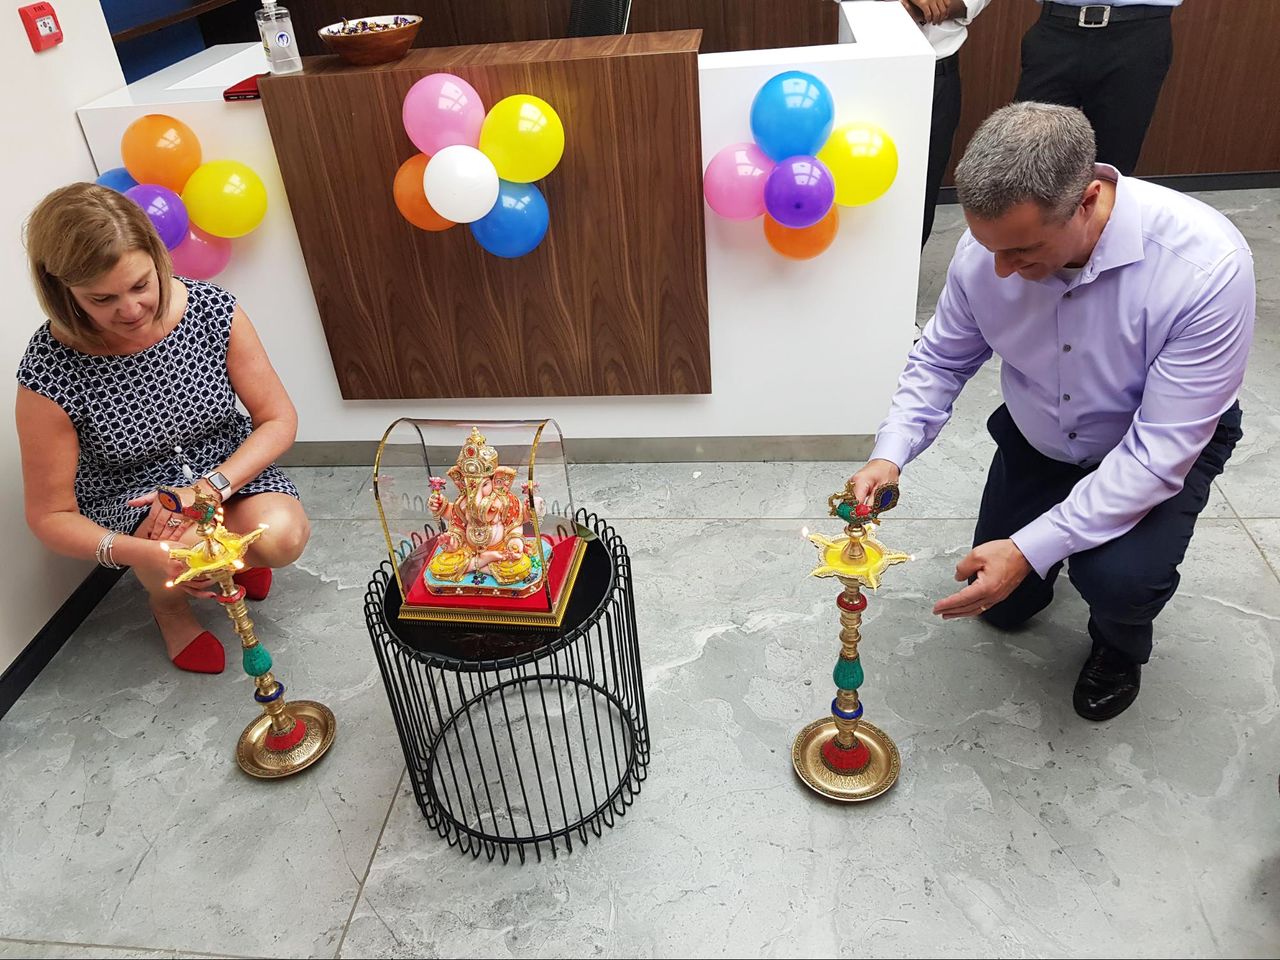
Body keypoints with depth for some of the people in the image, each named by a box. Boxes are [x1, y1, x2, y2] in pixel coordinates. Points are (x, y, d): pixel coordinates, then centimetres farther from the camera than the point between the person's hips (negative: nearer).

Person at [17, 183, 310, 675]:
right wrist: (137, 552, -34)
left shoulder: (213, 311, -18)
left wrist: (211, 486, -26)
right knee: (182, 549, -33)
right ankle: (168, 606, 8)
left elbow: (279, 419, -10)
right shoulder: (50, 374, -22)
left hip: (228, 468, 2)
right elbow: (50, 514, -14)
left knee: (282, 537, -27)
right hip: (127, 495, -2)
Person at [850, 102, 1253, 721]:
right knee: (1002, 606, 11)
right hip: (1037, 438, 4)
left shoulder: (1206, 267, -37)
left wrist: (1031, 550, -39)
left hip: (1163, 443, -3)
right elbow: (942, 359, -9)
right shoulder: (988, 247, -26)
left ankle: (1119, 646, 7)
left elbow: (1159, 452, -34)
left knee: (1118, 578, -31)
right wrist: (890, 454, -26)